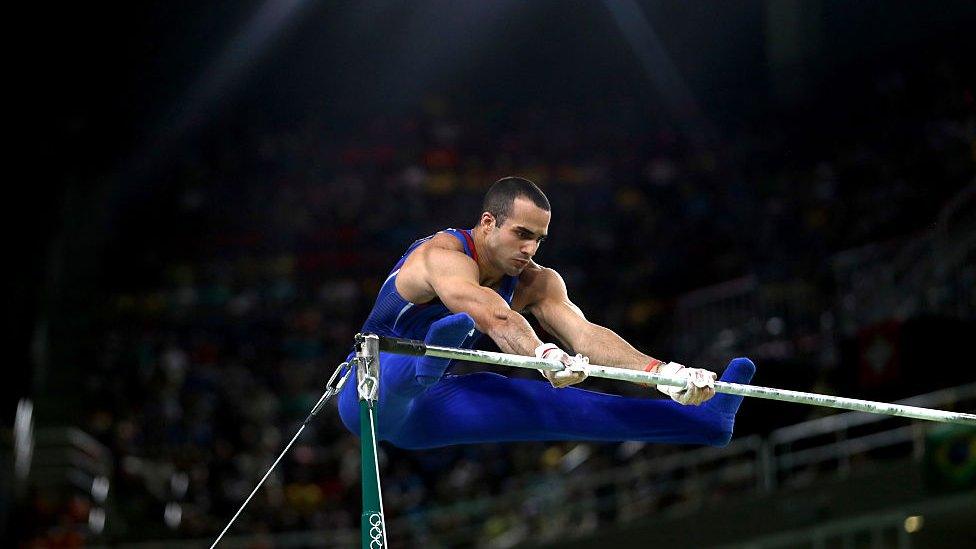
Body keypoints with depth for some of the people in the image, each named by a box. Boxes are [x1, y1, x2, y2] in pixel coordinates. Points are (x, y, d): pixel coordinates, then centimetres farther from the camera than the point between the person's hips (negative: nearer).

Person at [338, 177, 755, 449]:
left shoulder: (535, 282, -2)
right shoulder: (445, 256, -25)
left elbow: (584, 332, -18)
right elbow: (492, 316, -45)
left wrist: (660, 371, -34)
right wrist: (547, 356, -64)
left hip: (428, 408, 6)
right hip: (371, 388, -6)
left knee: (553, 403, -7)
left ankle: (704, 420, -12)